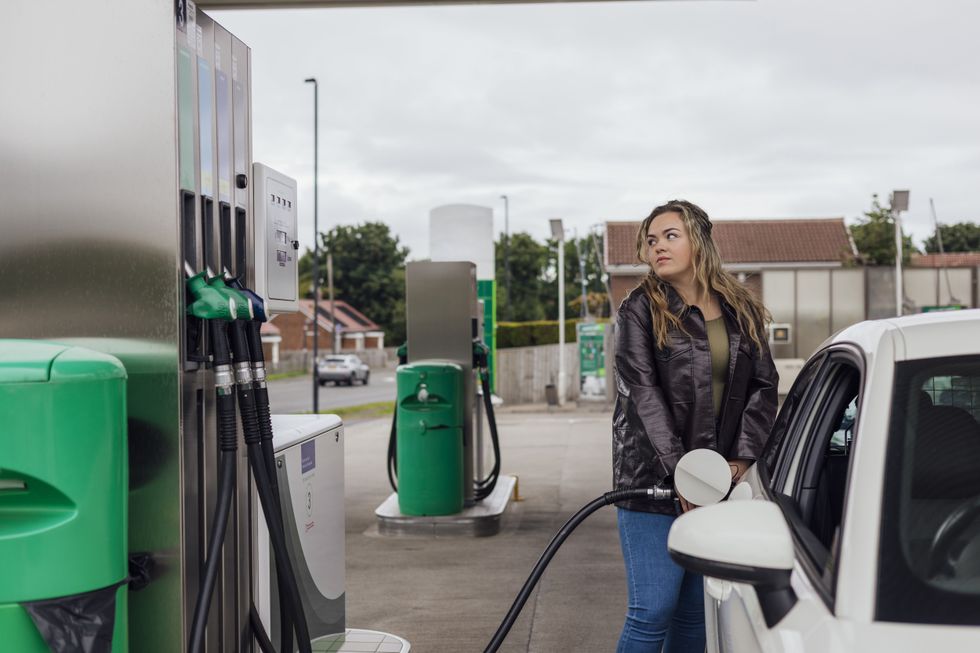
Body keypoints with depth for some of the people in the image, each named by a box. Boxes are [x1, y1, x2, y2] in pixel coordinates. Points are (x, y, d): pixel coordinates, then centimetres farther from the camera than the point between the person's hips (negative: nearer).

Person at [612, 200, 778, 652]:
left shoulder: (742, 312, 11)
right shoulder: (640, 309, -1)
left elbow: (763, 385, 8)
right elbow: (642, 390, -10)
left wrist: (743, 458, -6)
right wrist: (681, 471, -18)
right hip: (652, 479, -4)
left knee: (696, 611, 9)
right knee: (653, 611, -7)